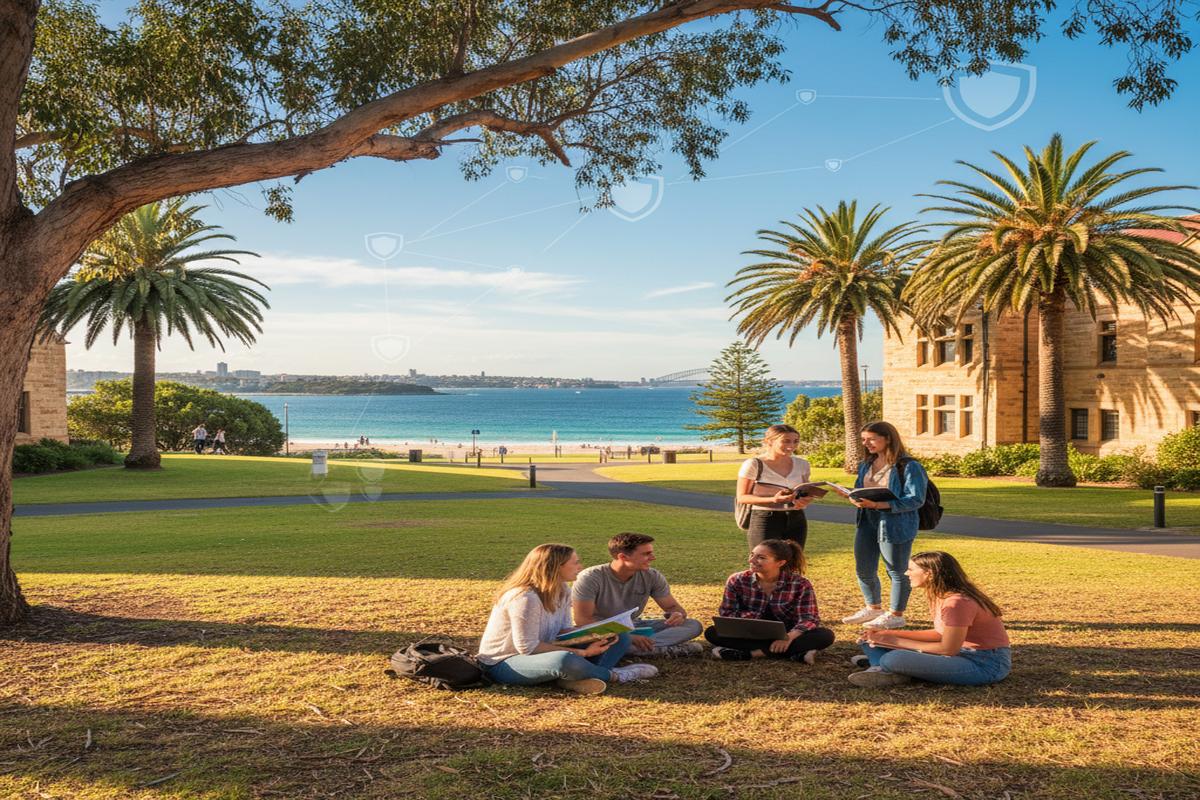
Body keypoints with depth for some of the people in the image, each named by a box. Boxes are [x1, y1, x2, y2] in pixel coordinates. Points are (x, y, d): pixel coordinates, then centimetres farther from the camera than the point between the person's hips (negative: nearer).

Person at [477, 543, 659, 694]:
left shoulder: (563, 590, 2)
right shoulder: (525, 598, -26)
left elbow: (563, 630, 6)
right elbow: (527, 647, -26)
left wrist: (595, 636, -14)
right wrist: (583, 653, -24)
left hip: (539, 654, 9)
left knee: (620, 638, 3)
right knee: (565, 660, -43)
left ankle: (581, 679, -23)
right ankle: (611, 675, -14)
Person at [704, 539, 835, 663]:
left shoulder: (800, 584, -11)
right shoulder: (737, 581, -5)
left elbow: (809, 618, -15)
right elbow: (726, 613, -4)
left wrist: (789, 637, -36)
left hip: (785, 635, -1)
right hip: (751, 636, 1)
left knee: (825, 635, -28)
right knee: (712, 633, -27)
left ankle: (752, 653, -30)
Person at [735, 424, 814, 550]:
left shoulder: (802, 464, 6)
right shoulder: (754, 464, -9)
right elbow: (742, 497, -7)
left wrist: (805, 501, -5)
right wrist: (772, 500, -21)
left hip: (796, 521, 5)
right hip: (764, 521, -5)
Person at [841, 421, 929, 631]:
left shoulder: (908, 466, -14)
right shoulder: (866, 465, 10)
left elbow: (915, 499, -19)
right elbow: (858, 489, 20)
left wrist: (880, 505, -27)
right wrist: (856, 500, -6)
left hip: (896, 524, -8)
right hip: (867, 522, 8)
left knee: (896, 572, 6)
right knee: (863, 570, 15)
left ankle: (895, 615, 20)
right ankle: (873, 608, 35)